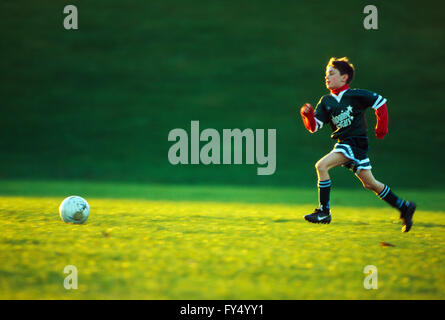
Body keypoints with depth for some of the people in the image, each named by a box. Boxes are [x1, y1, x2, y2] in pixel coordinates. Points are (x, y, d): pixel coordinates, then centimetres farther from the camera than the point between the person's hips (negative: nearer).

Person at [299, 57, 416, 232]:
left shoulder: (355, 95, -8)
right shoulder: (326, 101, 9)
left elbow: (380, 102, 0)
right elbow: (314, 127, 4)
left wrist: (381, 128, 2)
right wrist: (308, 114, -16)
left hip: (356, 143, -7)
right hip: (343, 144, 7)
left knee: (321, 166, -20)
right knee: (370, 184, 11)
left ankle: (324, 211, -14)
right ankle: (404, 207, 24)